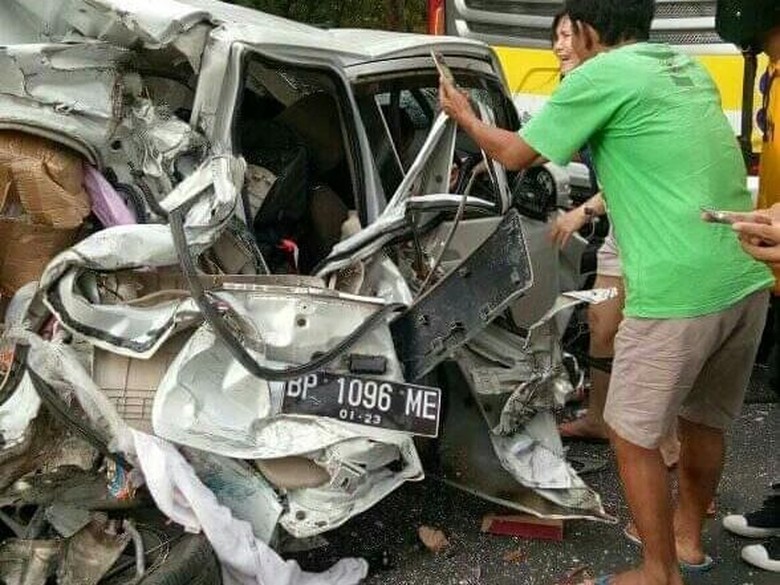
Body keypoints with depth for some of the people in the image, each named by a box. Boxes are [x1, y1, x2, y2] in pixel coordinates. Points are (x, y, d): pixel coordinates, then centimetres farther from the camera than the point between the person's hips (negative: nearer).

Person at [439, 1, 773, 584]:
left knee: (633, 434, 8)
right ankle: (688, 537, 41)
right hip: (746, 278, 8)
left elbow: (515, 154, 4)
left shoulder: (601, 76, -7)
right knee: (703, 420, 23)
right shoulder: (691, 70, 16)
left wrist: (465, 116, 21)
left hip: (680, 290, -8)